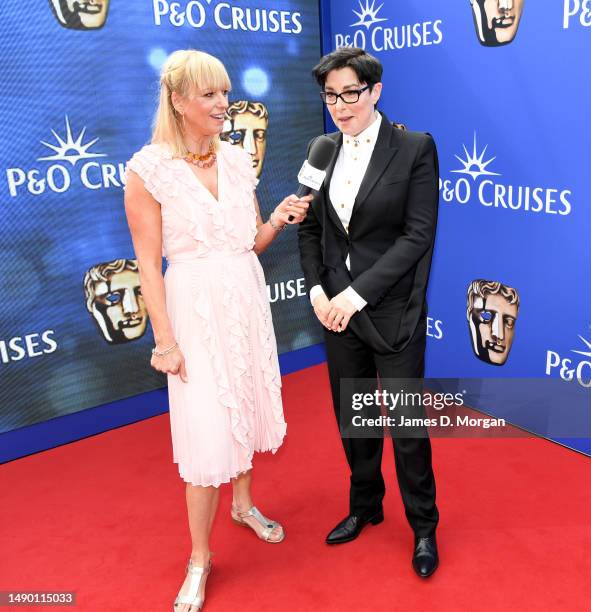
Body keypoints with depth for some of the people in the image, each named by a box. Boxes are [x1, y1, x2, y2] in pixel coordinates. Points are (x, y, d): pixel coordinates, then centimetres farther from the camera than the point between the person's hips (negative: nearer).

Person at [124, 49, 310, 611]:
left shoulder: (237, 160, 5)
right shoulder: (149, 169, -11)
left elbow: (252, 243, 11)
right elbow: (148, 263, -11)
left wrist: (279, 218, -9)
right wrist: (164, 340, -13)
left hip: (247, 301, 6)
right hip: (195, 307, -5)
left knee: (245, 407, 18)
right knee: (207, 433, -3)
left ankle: (244, 503, 44)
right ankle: (199, 558, 19)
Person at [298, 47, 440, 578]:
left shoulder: (415, 149, -8)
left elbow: (418, 234, -13)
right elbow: (310, 229, 10)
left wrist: (357, 293, -18)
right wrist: (318, 290, -5)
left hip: (393, 312, -4)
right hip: (337, 308, 5)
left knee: (407, 424, 7)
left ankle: (423, 526, 31)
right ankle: (365, 507, 41)